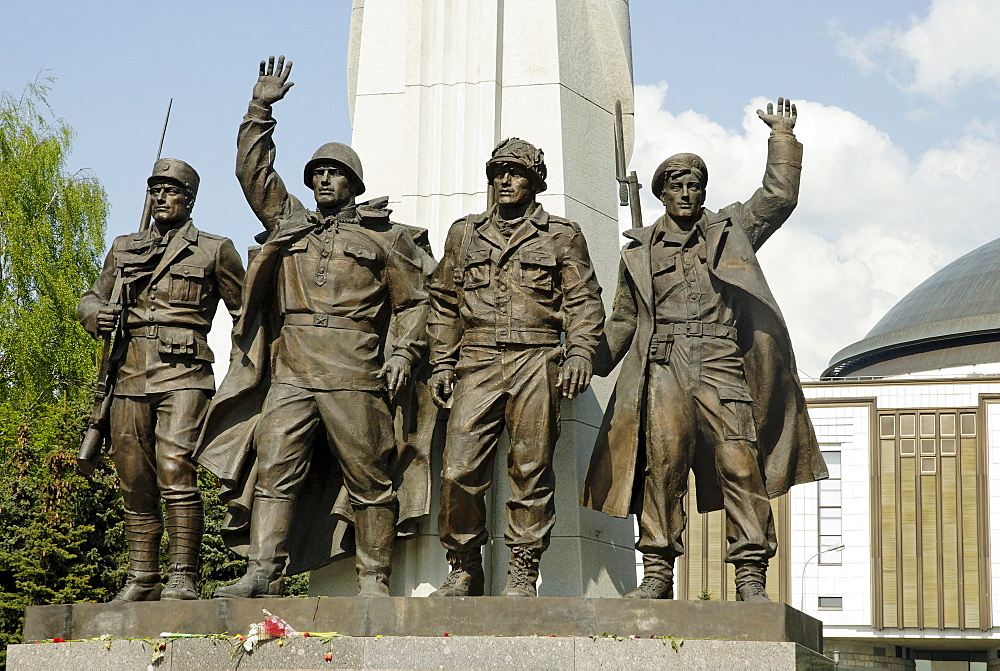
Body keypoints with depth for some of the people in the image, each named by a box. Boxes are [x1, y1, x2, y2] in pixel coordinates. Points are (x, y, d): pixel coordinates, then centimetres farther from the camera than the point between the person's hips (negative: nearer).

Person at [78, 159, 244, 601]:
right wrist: (95, 315, 2)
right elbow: (91, 298, 27)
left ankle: (183, 578, -16)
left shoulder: (214, 250, 10)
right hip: (130, 377, 4)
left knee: (175, 472, -18)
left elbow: (245, 312, 13)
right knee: (135, 483, 4)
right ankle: (141, 580, 10)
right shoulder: (123, 249, 20)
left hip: (183, 377, -4)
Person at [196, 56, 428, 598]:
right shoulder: (288, 222, 21)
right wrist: (261, 109, 17)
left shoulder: (384, 237, 12)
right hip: (290, 374, 3)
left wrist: (404, 352, -3)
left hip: (355, 376, -3)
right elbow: (253, 171, 21)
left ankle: (374, 579, 2)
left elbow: (413, 301, 11)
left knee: (368, 478, -2)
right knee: (273, 466, -8)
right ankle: (264, 573, -10)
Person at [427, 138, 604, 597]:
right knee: (459, 471, -7)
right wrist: (442, 364, 12)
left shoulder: (562, 236, 13)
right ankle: (464, 570, 5)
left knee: (531, 472, -3)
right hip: (478, 364, 2)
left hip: (536, 365, -2)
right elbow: (444, 303, 21)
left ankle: (522, 574, 4)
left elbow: (584, 301, 8)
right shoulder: (464, 233, 19)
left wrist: (579, 353, -8)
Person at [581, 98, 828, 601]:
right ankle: (657, 573, -8)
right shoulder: (640, 250, 21)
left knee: (740, 465, -10)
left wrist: (782, 136, 9)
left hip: (721, 365, 0)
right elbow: (623, 320, 22)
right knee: (662, 464, -12)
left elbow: (779, 197, 12)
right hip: (664, 367, 1)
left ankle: (750, 578, -10)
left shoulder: (731, 230, 20)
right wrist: (591, 366, 12)